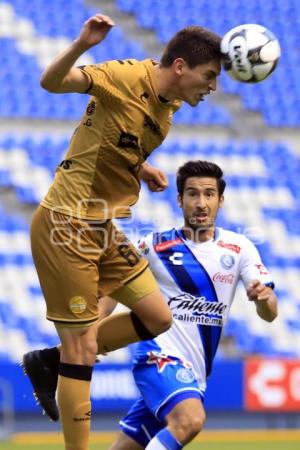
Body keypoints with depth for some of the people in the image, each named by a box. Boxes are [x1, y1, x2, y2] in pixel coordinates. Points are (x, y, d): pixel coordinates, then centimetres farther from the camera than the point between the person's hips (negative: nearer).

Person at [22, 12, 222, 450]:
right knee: (83, 346, -7)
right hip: (67, 228, -9)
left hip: (105, 229, 9)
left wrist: (142, 169, 1)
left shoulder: (168, 106, 7)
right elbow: (51, 82, -25)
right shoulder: (128, 77, -18)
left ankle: (47, 362, 21)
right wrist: (83, 45, -43)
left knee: (157, 317, 10)